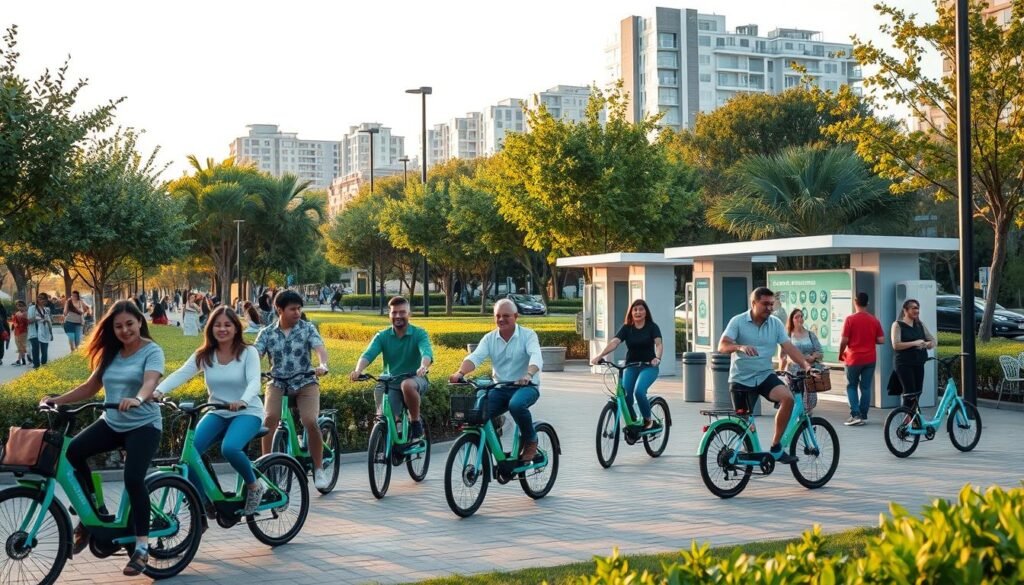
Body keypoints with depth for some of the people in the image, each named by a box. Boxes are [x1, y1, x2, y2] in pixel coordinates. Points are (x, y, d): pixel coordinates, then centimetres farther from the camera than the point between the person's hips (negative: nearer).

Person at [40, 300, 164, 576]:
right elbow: (90, 388, 13)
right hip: (111, 422, 6)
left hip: (144, 424, -6)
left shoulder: (152, 351, -7)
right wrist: (56, 399, 1)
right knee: (73, 451, -19)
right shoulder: (111, 354, 11)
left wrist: (137, 399, -48)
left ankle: (142, 546, -10)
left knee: (133, 478, -23)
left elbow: (150, 381, -26)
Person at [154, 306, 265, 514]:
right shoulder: (203, 355, 0)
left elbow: (254, 381, -24)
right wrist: (158, 391, -34)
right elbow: (181, 374, -14)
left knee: (229, 448, -33)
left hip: (247, 412, -4)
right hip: (217, 413, 4)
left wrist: (242, 401, -46)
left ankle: (254, 486, -4)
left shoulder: (248, 352, -9)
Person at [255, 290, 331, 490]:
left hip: (305, 382, -1)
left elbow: (320, 349, -15)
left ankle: (319, 469, -4)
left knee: (310, 421, -22)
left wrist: (323, 365, -38)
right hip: (278, 383, 1)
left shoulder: (307, 328, -1)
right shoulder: (267, 333, 2)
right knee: (270, 417, -27)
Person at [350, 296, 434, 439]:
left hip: (415, 380, -2)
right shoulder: (382, 336, 1)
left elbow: (426, 352, -24)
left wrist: (423, 367, -48)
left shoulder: (419, 334, -5)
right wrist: (358, 370, -37)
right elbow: (368, 354, -15)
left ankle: (415, 421, -15)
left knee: (407, 385, -37)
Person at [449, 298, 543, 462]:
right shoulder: (489, 338, 5)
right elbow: (475, 357, -11)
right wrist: (460, 373, -33)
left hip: (526, 386, -4)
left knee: (516, 405, -37)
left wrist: (529, 374, -46)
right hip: (500, 388, 4)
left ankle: (531, 442, -11)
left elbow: (536, 356, -23)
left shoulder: (528, 335, -5)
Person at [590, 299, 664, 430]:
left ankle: (648, 420, -5)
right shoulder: (626, 328, 3)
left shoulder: (652, 327, -2)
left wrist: (657, 357, -39)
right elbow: (614, 342, -12)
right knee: (625, 395, -13)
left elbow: (658, 344, -16)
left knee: (639, 391, -27)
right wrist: (600, 355, -29)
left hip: (649, 366, -3)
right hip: (631, 366, 3)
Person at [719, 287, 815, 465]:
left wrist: (805, 365, -21)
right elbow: (722, 346, -18)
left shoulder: (776, 323, 2)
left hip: (765, 375, 2)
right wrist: (740, 347, -39)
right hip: (741, 379, -2)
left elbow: (788, 347, -5)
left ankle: (776, 447, -14)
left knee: (788, 397, -24)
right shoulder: (738, 322, -8)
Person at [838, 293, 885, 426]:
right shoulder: (874, 320, 1)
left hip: (854, 359, -3)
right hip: (870, 359, 3)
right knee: (866, 387, 9)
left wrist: (841, 354, 5)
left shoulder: (850, 319, -10)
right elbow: (881, 340, 1)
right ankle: (863, 416, 11)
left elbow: (844, 340, -11)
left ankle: (855, 415, -4)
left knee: (851, 386, 9)